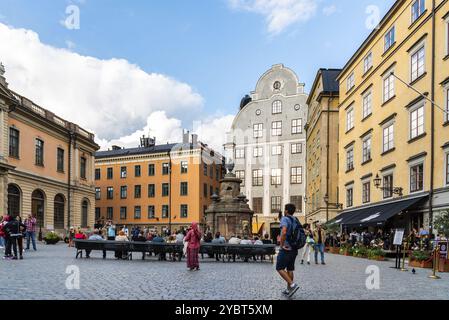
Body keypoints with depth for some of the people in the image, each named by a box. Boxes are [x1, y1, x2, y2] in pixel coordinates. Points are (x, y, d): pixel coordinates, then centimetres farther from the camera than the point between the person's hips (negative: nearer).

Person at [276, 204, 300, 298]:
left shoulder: (285, 219, -13)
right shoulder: (296, 221, 11)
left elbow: (284, 232, -29)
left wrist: (281, 245, -20)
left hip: (286, 249, -8)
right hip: (294, 249, 8)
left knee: (279, 268, 0)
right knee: (290, 269, 13)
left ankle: (292, 285, -11)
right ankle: (289, 290, 16)